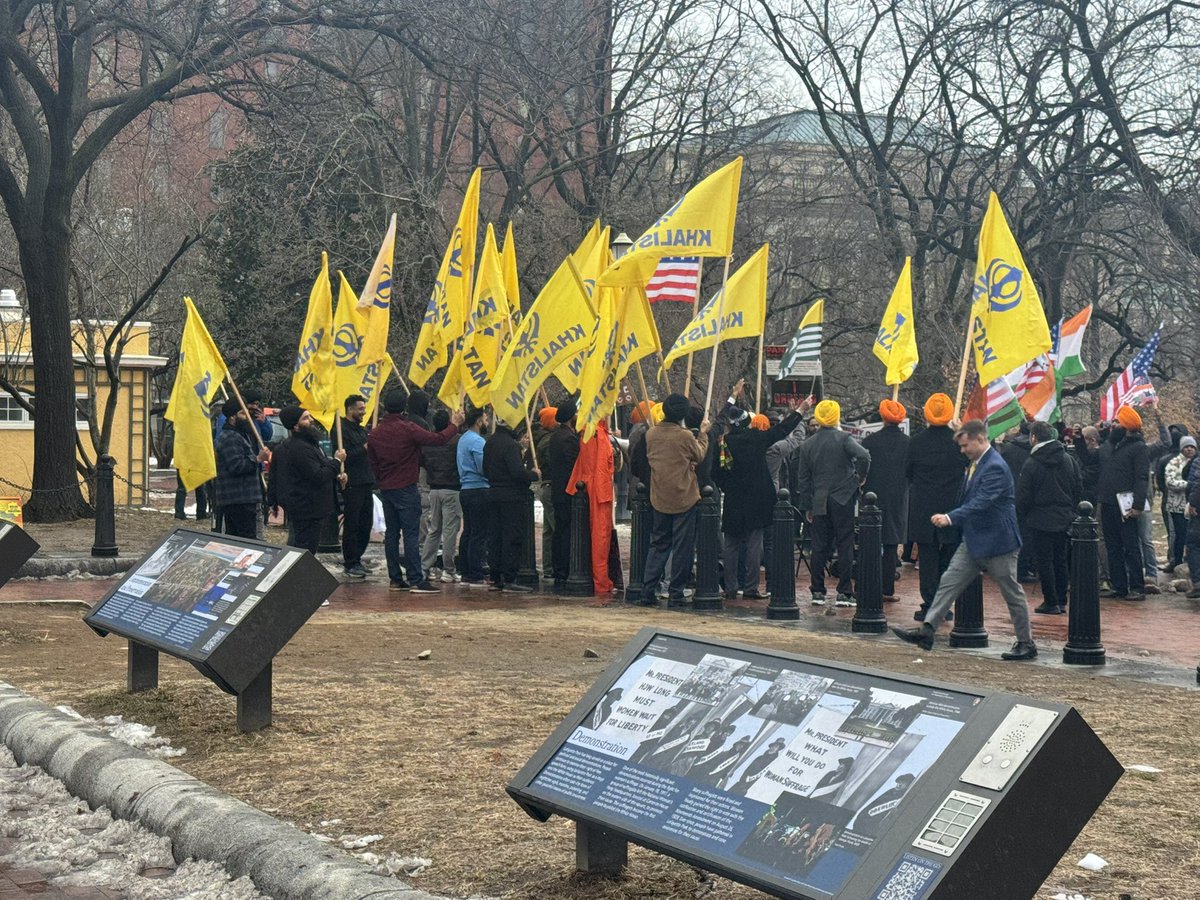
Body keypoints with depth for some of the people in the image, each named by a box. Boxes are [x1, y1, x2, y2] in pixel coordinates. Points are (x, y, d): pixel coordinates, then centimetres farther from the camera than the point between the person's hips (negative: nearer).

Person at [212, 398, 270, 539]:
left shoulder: (239, 435, 22)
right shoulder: (230, 438, -14)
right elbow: (236, 466, -24)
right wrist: (258, 459, -19)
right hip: (238, 500, -11)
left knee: (233, 536, 13)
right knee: (246, 538, -14)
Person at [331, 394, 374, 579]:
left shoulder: (362, 429, 20)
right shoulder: (341, 430, -9)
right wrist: (363, 449, -19)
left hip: (366, 484, 9)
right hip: (352, 484, -9)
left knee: (366, 524, 10)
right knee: (352, 525, -3)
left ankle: (355, 557, 22)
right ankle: (350, 564, 3)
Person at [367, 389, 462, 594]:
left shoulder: (376, 433, 5)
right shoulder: (408, 428, -14)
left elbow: (373, 462, 12)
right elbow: (438, 439, -15)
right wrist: (454, 425, 0)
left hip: (385, 490, 6)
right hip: (406, 489, -6)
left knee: (391, 533, 11)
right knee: (411, 534, -6)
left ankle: (395, 579, 13)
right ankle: (416, 581, -9)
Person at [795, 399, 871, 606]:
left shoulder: (807, 445, 7)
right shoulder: (843, 439, -7)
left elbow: (803, 478, 9)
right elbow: (864, 456, -24)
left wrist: (807, 507, 15)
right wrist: (860, 478, -6)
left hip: (819, 503, 4)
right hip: (843, 500, -3)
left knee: (820, 547, 9)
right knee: (845, 546, 1)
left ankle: (818, 592, 9)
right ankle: (844, 593, 0)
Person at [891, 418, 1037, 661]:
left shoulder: (995, 467, -21)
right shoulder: (975, 464, 10)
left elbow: (981, 502, -31)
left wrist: (951, 517, -39)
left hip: (997, 541, -9)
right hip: (974, 540, 9)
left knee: (1012, 593, 3)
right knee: (949, 582, 2)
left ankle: (1026, 644, 14)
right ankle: (927, 631, 0)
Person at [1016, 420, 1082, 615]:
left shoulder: (1031, 464, -12)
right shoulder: (1068, 460, 4)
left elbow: (1023, 496, -11)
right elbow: (1079, 489, 8)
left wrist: (1021, 517, 3)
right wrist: (1070, 509, 17)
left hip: (1041, 520, -5)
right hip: (1064, 519, 5)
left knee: (1044, 561, 1)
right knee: (1060, 560, 14)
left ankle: (1051, 602, 1)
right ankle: (1061, 601, 17)